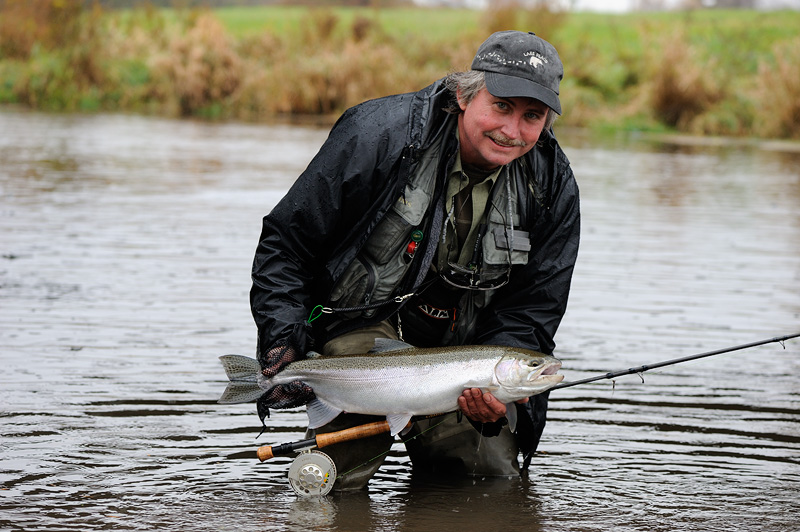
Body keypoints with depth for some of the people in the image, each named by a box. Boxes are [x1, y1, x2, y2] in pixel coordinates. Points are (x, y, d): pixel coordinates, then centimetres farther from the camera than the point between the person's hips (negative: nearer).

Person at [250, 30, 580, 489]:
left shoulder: (552, 189, -10)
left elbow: (532, 311, -5)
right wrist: (283, 342, -22)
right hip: (361, 321, -3)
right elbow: (286, 241, -13)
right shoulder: (380, 135, -22)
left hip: (461, 344, 3)